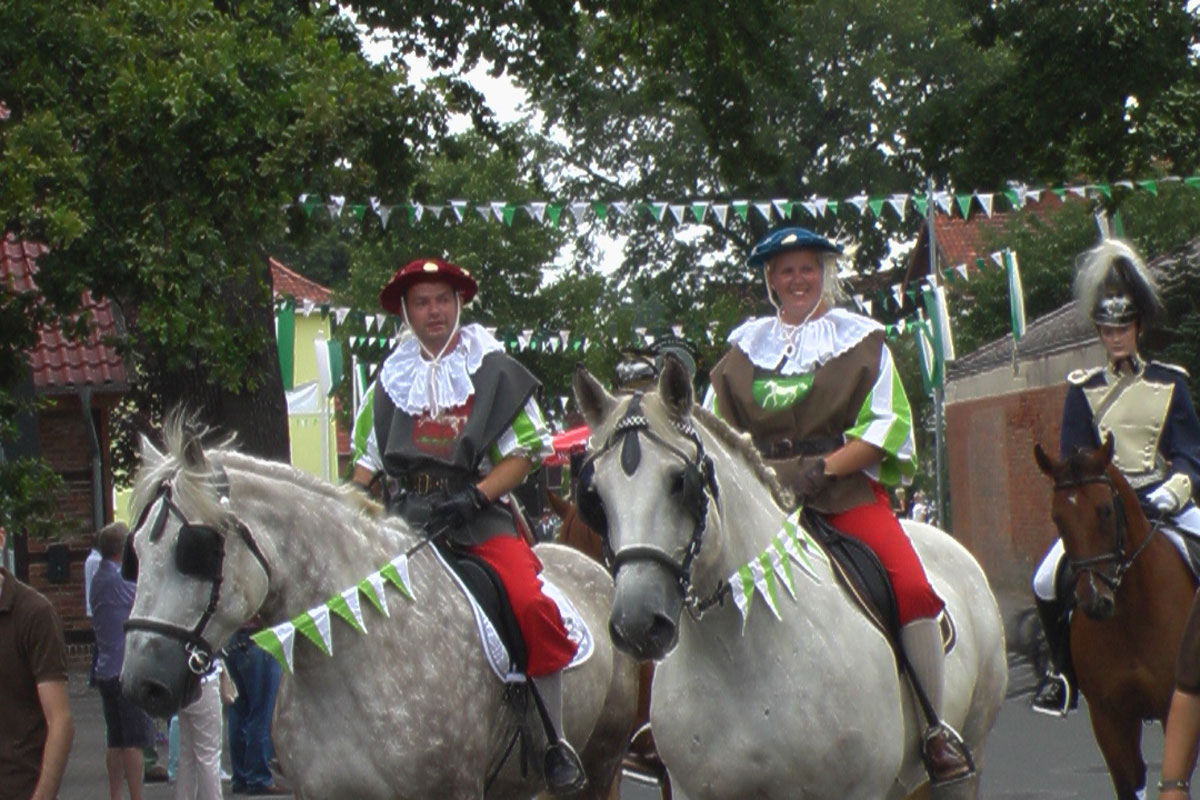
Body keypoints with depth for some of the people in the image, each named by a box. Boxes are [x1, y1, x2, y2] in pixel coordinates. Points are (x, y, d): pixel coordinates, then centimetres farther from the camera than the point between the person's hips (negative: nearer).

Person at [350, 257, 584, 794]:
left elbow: (524, 452, 2)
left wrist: (473, 496, -13)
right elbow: (367, 460, 20)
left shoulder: (494, 369, 6)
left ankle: (555, 741, -16)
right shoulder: (390, 378, 16)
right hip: (404, 516, 4)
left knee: (530, 604, -27)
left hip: (480, 513, -4)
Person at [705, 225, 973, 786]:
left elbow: (886, 426, 0)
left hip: (847, 487, -2)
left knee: (913, 586, -23)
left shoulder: (861, 338, 9)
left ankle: (935, 729, -11)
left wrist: (822, 468, -14)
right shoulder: (746, 343, 16)